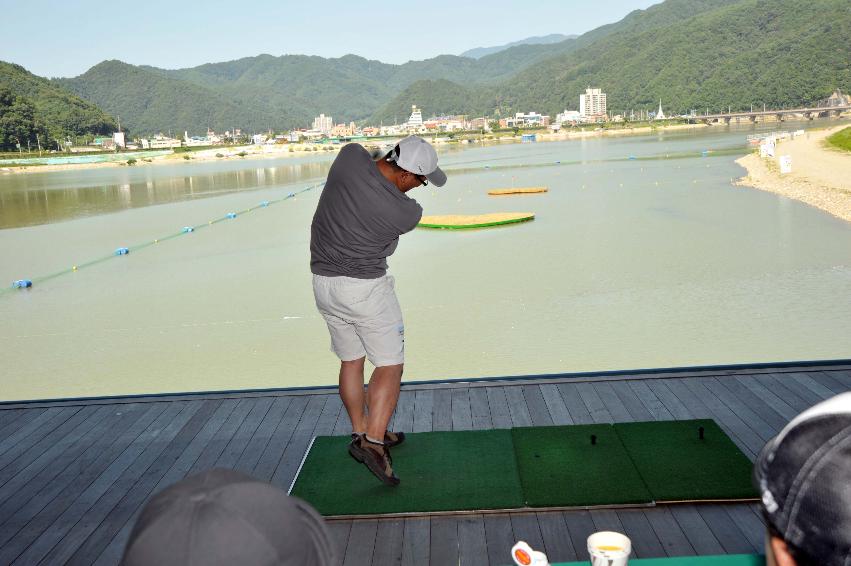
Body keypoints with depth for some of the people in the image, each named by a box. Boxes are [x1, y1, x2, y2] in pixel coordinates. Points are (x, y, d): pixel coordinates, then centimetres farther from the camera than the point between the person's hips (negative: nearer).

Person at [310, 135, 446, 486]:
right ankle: (373, 443, -6)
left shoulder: (350, 156, -12)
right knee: (390, 365, 4)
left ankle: (361, 433, 30)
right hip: (365, 287, -7)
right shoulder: (408, 213, -20)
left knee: (350, 360, 19)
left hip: (323, 282, 7)